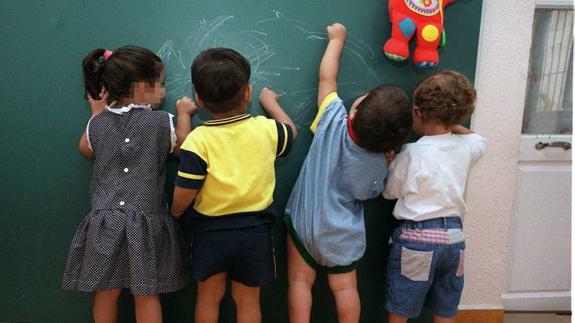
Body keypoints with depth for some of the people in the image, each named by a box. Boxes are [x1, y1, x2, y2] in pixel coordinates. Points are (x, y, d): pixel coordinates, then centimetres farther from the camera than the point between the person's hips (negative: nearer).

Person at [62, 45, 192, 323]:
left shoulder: (98, 123, 4)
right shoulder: (161, 122, -7)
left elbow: (86, 150, 24)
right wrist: (184, 114, 20)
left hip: (104, 221, 3)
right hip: (146, 224, -3)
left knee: (106, 294, 14)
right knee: (147, 296, 7)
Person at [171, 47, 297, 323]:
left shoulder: (198, 140, -18)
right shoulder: (266, 129, -9)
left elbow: (183, 197, -17)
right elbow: (291, 131, 15)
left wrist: (175, 212, 6)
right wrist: (271, 102, 30)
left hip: (210, 231, -1)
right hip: (255, 230, 2)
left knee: (209, 297, 21)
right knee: (248, 301, 18)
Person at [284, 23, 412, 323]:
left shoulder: (334, 121, -22)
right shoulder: (378, 166, -16)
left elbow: (326, 77, -8)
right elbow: (367, 194, 1)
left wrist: (337, 38, 6)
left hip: (305, 222, -1)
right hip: (343, 234, 1)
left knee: (300, 281, 10)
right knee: (345, 287, 14)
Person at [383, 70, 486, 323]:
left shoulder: (411, 153, -15)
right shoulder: (466, 147, -2)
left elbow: (390, 192, -3)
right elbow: (478, 140, 23)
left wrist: (390, 163, 7)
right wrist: (450, 123, 17)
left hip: (417, 238, -4)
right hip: (454, 236, 5)